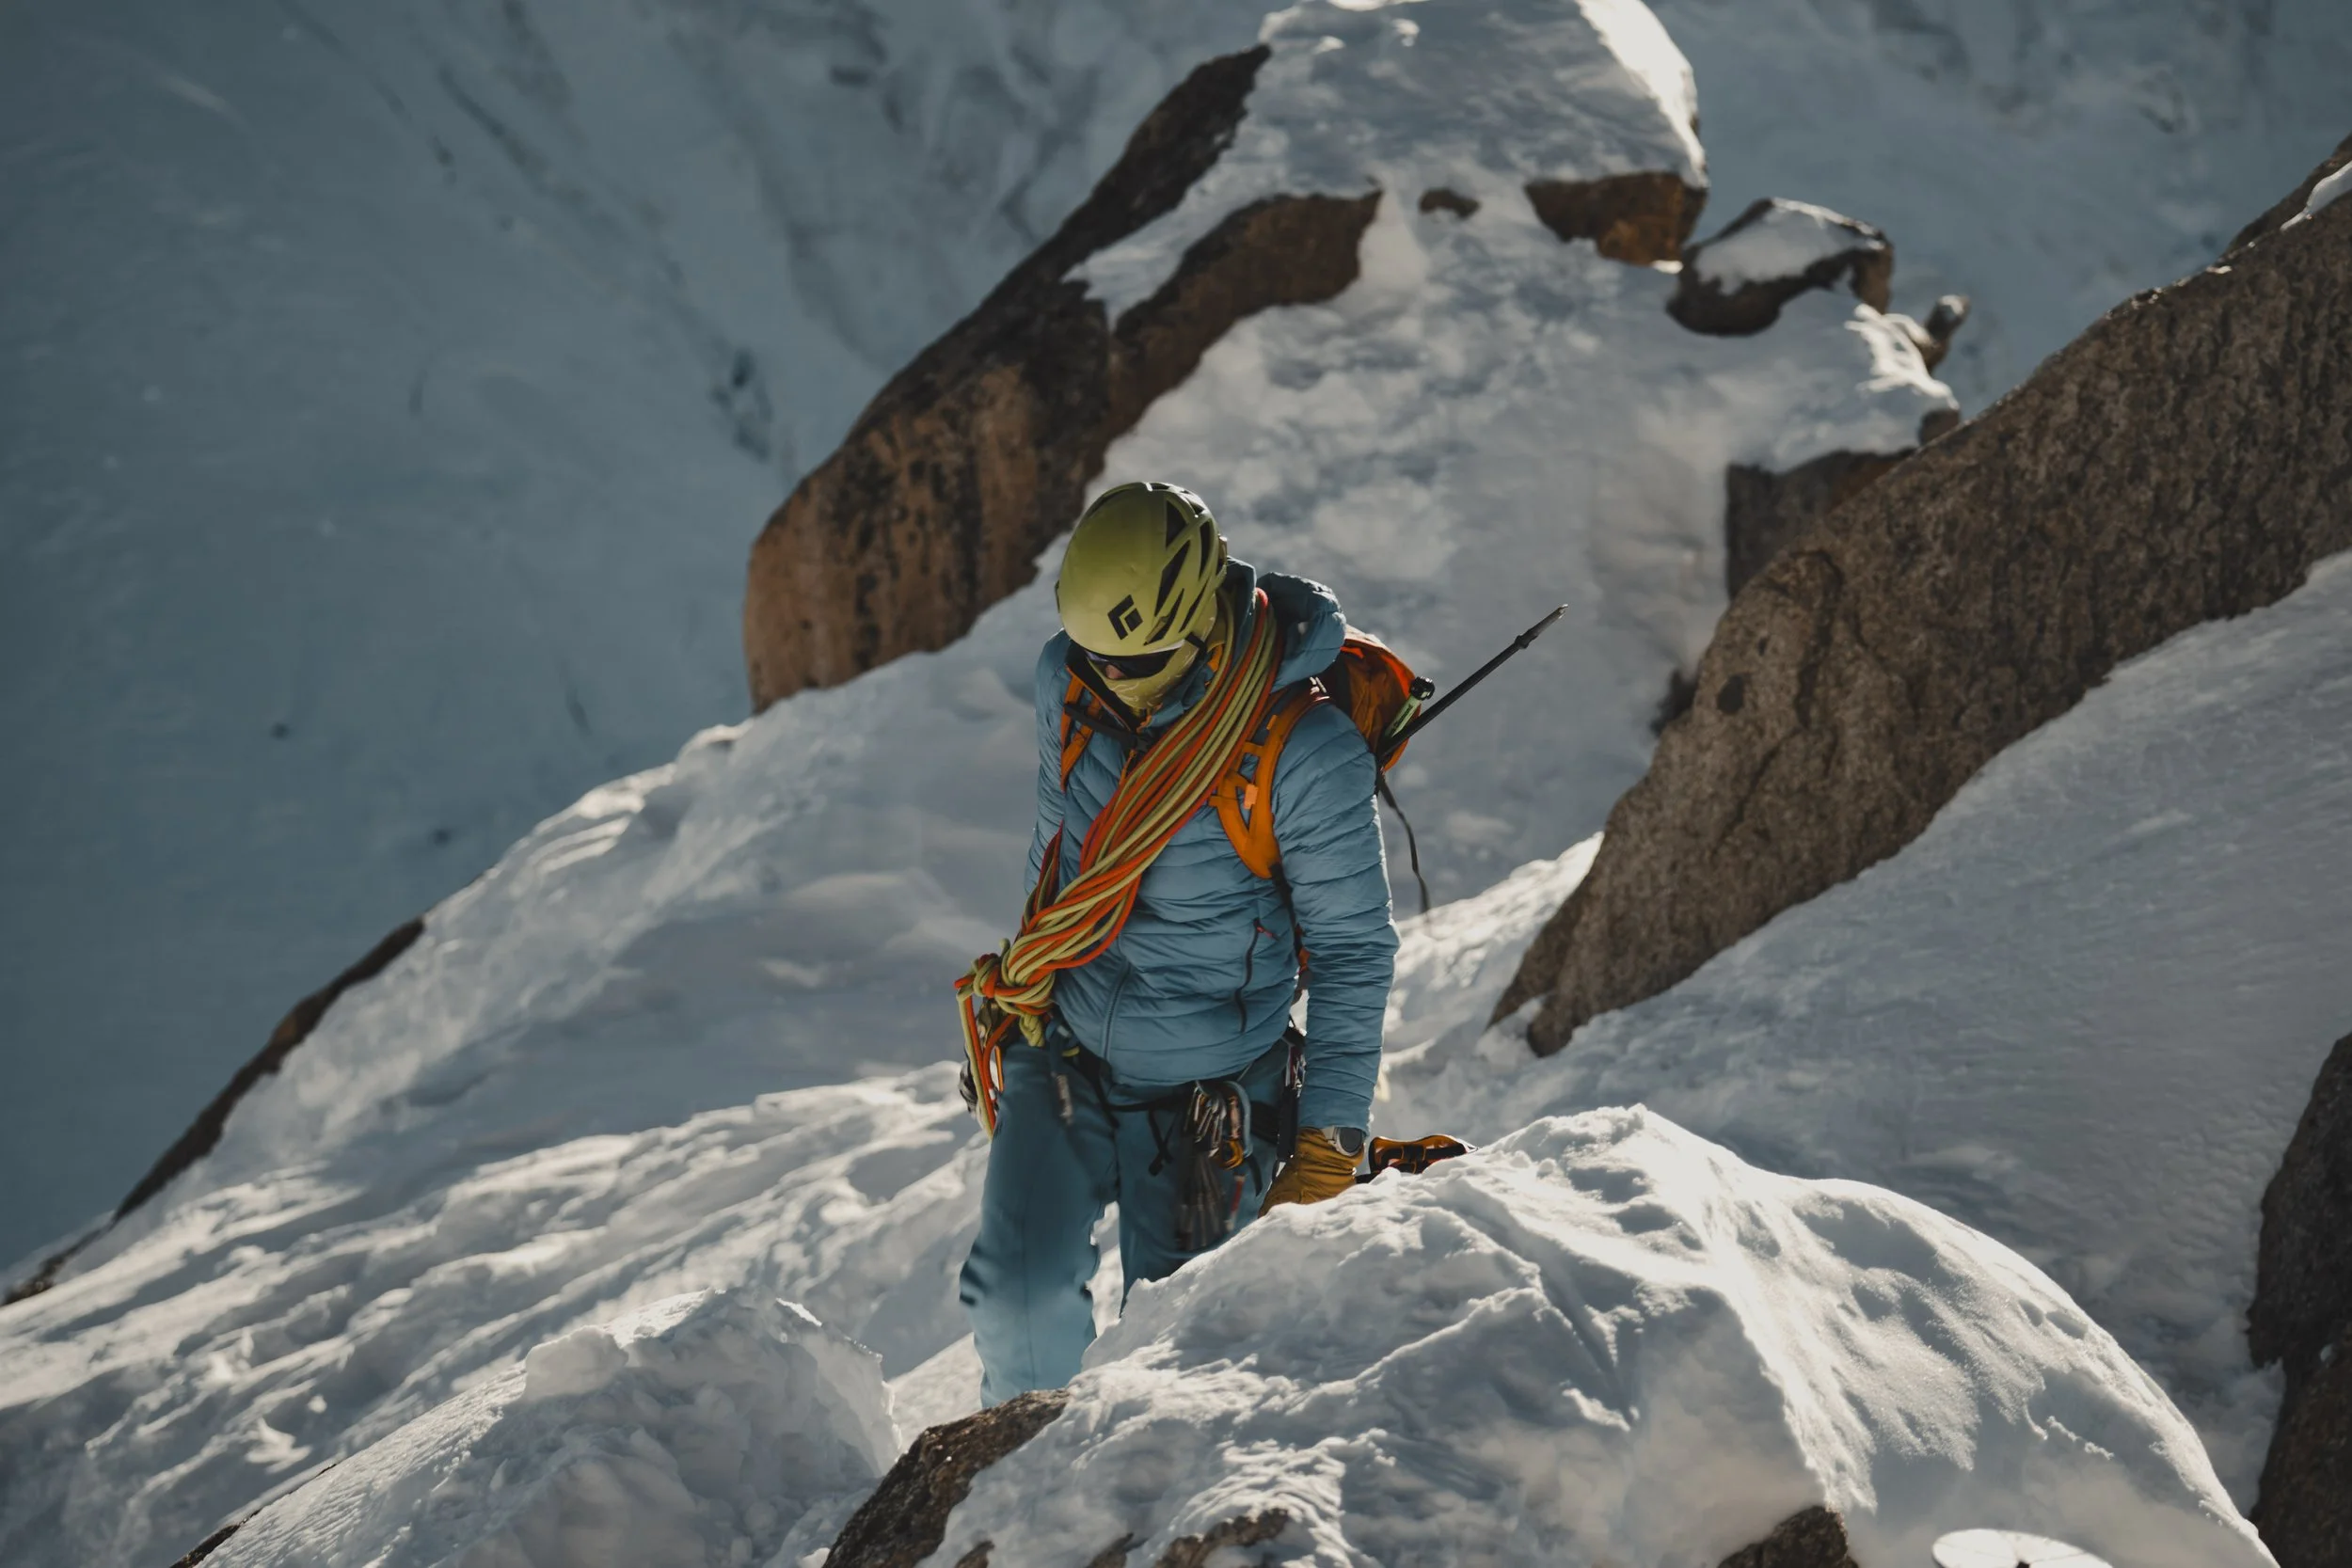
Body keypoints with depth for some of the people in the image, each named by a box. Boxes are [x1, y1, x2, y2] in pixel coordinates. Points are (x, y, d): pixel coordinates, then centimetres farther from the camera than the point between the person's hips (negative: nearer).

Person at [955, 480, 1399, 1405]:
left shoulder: (1304, 751, -22)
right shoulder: (1068, 684, -7)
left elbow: (1350, 951, -12)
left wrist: (1329, 1140, -12)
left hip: (1208, 1086, -3)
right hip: (1061, 1050, 4)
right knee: (1018, 1295, -10)